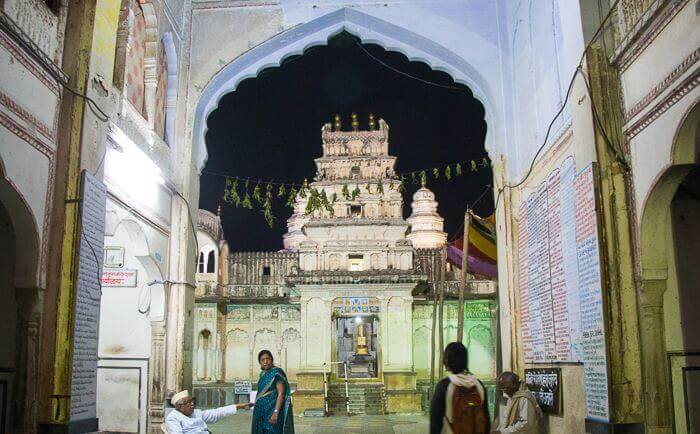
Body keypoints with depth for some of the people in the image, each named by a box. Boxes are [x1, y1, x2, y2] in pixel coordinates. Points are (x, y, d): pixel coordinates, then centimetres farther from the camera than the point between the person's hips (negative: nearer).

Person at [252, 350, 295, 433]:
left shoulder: (277, 372, -11)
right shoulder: (263, 374, 13)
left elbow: (281, 393, -18)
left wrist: (275, 413, -26)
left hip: (273, 411, -8)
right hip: (262, 412, 8)